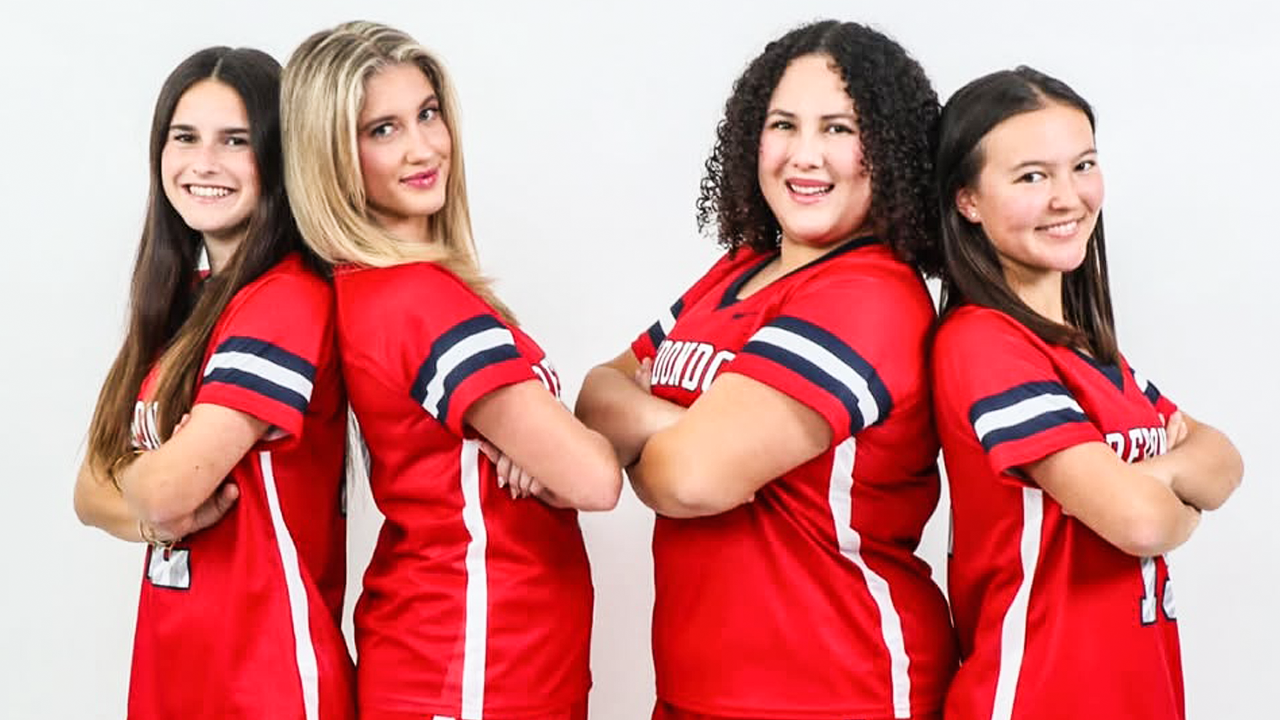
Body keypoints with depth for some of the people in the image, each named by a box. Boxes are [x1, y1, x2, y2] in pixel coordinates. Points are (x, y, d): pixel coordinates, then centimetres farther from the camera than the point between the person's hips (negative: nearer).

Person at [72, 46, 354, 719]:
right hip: (167, 661, 8)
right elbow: (91, 492, 7)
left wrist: (136, 475, -2)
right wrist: (155, 519, -14)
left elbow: (168, 485, -24)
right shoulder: (178, 302, 8)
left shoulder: (290, 302, -18)